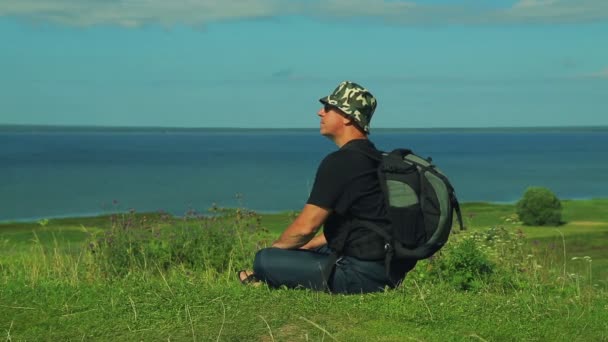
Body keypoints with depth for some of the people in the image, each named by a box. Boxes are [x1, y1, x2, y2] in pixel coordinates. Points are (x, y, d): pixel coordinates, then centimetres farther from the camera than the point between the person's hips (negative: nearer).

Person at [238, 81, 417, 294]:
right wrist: (303, 247, 20)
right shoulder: (373, 157, 15)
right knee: (298, 250, 28)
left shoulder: (340, 162, -16)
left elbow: (305, 227, -14)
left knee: (264, 260, -9)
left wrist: (275, 248, 5)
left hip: (362, 274, -10)